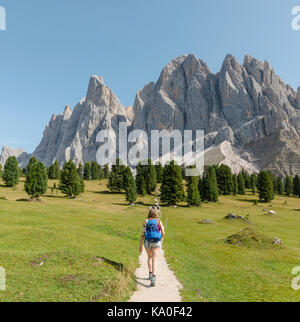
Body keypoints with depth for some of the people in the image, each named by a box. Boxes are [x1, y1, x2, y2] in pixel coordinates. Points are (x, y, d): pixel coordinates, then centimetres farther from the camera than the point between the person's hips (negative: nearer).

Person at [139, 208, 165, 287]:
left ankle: (150, 274, 29)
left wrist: (140, 246, -2)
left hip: (147, 242, 2)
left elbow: (142, 234, -4)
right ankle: (153, 277, -22)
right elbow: (163, 233, -3)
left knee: (150, 257, 26)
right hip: (156, 242, -2)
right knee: (155, 260, -4)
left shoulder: (146, 222, -1)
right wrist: (161, 240, 18)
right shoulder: (159, 221, -1)